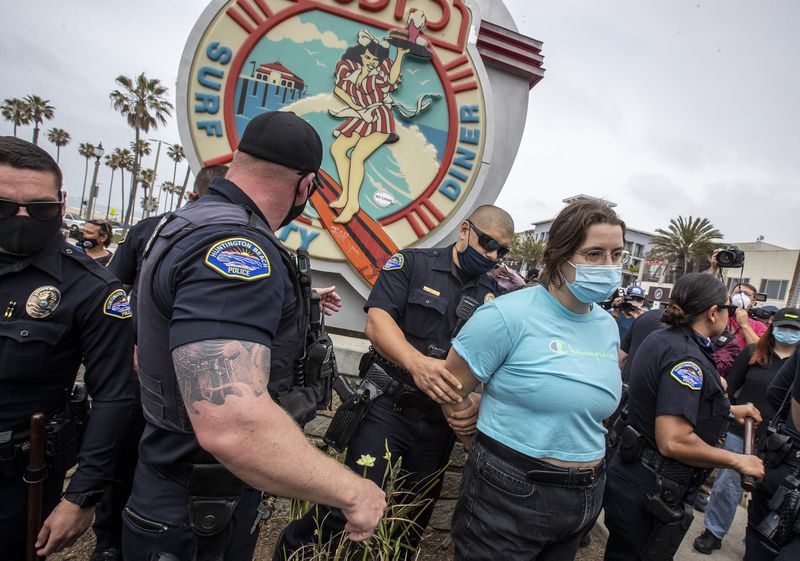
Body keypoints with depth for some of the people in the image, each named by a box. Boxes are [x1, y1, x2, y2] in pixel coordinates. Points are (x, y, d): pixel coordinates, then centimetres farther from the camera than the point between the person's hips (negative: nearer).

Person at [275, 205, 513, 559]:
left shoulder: (495, 295, 8)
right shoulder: (412, 263, -3)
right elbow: (377, 322, -14)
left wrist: (480, 400, -16)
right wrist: (417, 362, -32)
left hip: (442, 422, 5)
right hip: (390, 407, -4)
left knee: (416, 519, 18)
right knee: (347, 507, -6)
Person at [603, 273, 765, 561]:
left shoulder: (661, 339, 4)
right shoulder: (688, 358, -24)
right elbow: (673, 442, -30)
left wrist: (728, 408, 21)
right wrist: (737, 461, -16)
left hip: (630, 477, 9)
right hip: (647, 496, -9)